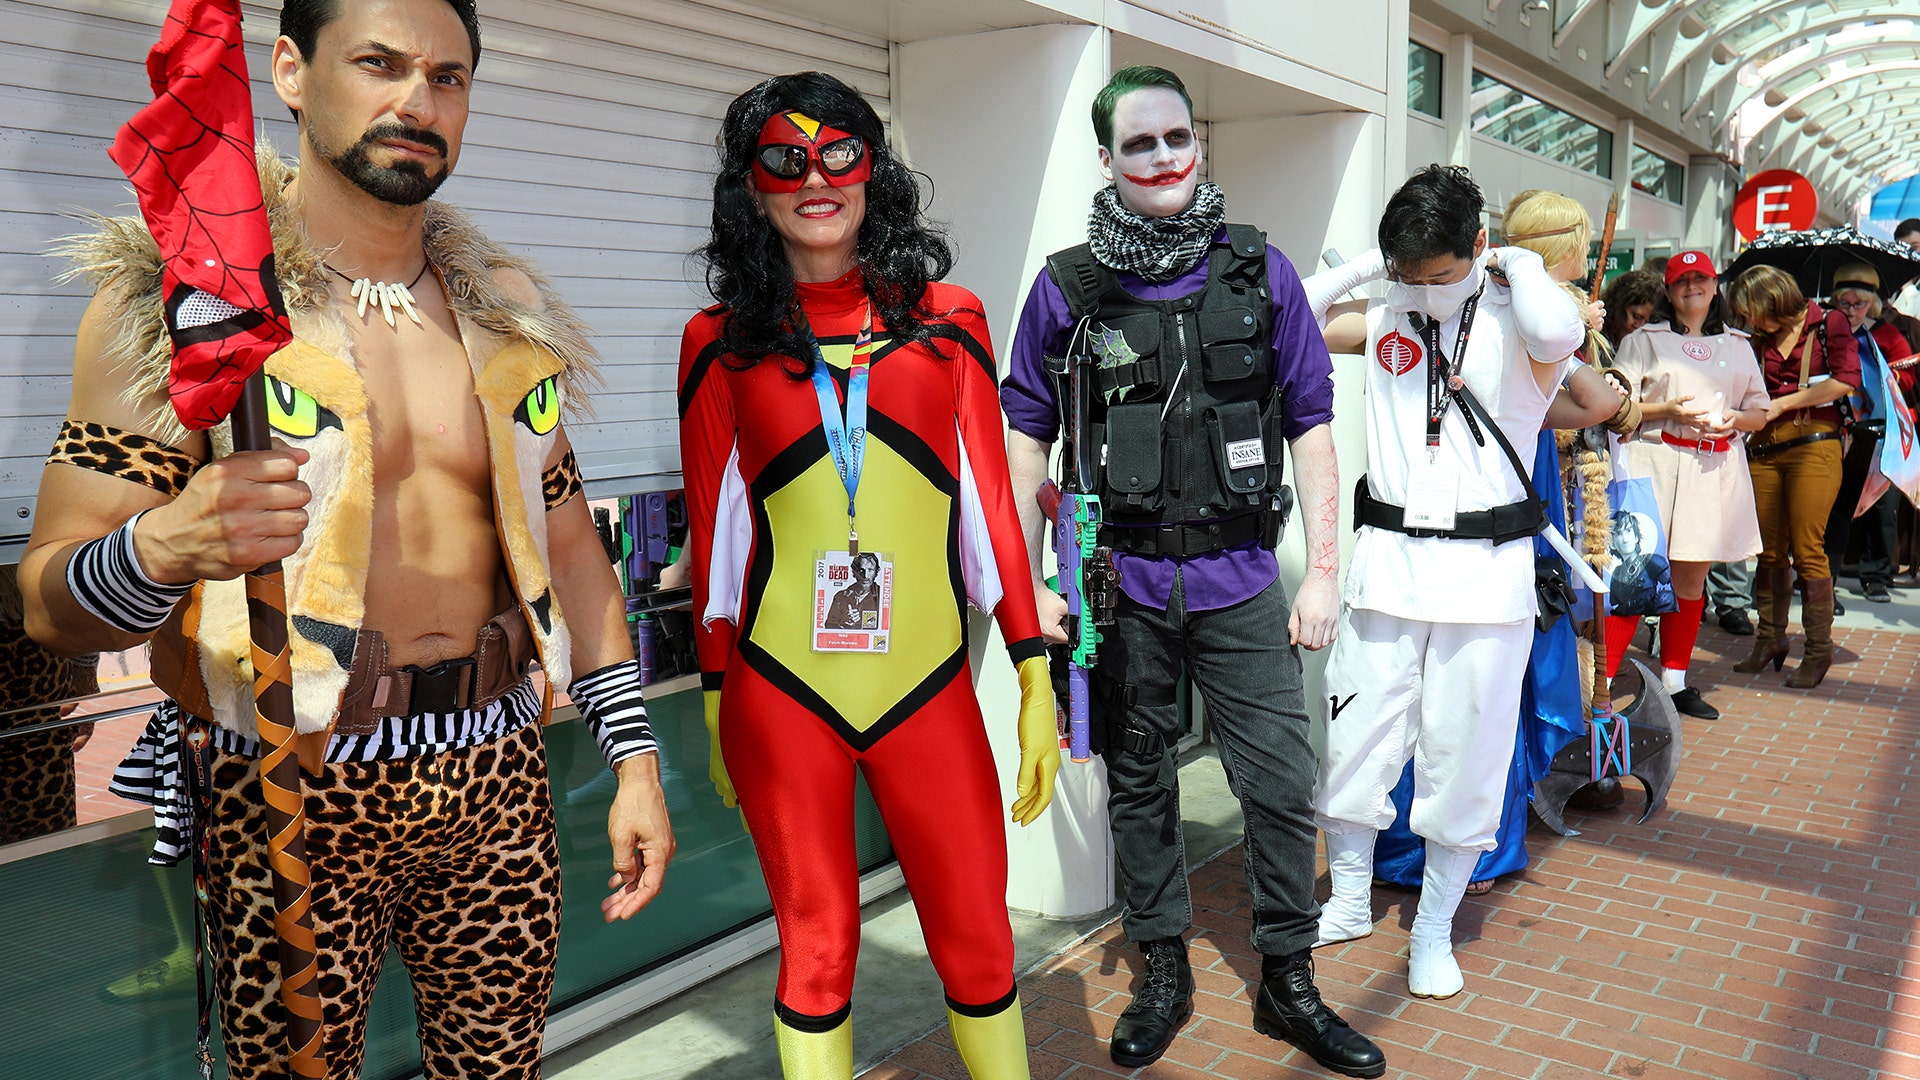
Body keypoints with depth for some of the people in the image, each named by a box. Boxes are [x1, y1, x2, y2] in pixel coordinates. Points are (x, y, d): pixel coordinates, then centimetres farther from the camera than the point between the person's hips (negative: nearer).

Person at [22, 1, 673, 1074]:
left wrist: (634, 755, 7)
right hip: (291, 802, -3)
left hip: (499, 783, 4)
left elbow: (566, 539, 11)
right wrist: (161, 551, -32)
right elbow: (50, 600, -9)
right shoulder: (182, 300, -7)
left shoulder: (506, 308, 7)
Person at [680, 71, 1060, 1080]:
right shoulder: (720, 342, 4)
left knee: (977, 945, 7)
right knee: (817, 945, 10)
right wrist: (714, 701, 9)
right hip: (781, 693, 0)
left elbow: (989, 506, 4)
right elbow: (714, 531, 7)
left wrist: (1036, 680, 1)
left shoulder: (946, 319, 6)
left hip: (930, 686, 1)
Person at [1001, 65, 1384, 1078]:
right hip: (1121, 583, 0)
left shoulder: (1261, 271, 3)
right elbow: (1024, 435, 3)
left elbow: (1311, 425, 5)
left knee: (1283, 784, 3)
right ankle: (1163, 971, 31)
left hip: (1238, 578, 1)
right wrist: (1028, 585, -2)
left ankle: (1288, 985, 23)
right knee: (1138, 783, 12)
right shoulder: (1068, 285, 0)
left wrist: (1323, 572, 0)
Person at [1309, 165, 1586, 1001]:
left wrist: (1519, 263, -9)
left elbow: (1556, 331, -28)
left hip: (1486, 571, -3)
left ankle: (1434, 931, 25)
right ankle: (1349, 902, 29)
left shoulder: (1516, 329, -5)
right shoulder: (1384, 323, 7)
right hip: (1387, 560, 3)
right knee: (1353, 741, 6)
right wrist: (1393, 256, 4)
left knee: (1463, 756, 6)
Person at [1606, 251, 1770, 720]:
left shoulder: (1737, 345, 20)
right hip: (1655, 463, -4)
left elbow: (1760, 412, 20)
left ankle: (1674, 681, 19)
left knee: (1691, 577, 7)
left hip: (1715, 468, 4)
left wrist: (1734, 418, -2)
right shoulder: (1643, 340, 8)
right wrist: (1669, 410, -13)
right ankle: (1599, 683, -11)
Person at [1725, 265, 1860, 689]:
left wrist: (1782, 404, -8)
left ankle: (1819, 650, 2)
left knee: (1807, 550, -7)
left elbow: (1847, 380, -10)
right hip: (1765, 448, 5)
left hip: (1813, 443, -5)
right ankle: (1769, 641, 14)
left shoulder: (1829, 324, 3)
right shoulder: (1759, 342, 17)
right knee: (1770, 550, 5)